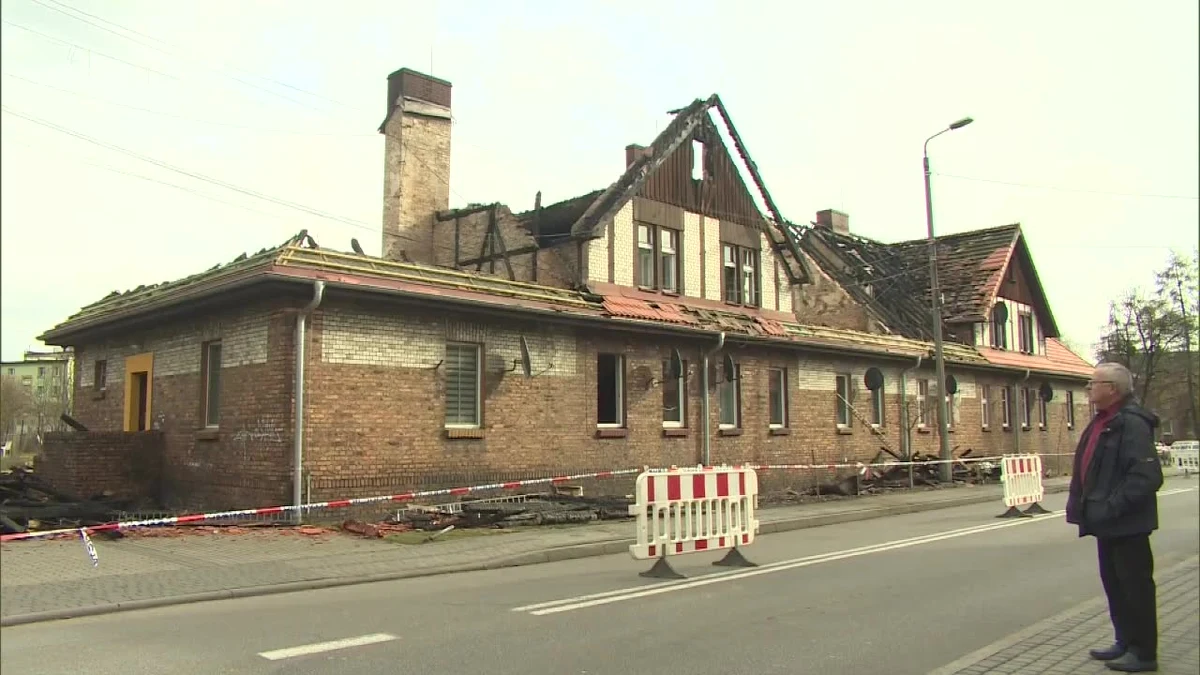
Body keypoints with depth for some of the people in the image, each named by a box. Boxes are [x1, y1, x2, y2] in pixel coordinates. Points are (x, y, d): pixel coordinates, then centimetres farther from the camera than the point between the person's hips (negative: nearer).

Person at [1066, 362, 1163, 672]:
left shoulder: (1131, 423, -19)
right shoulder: (1102, 422, 13)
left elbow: (1146, 475, -26)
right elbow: (1088, 470, 20)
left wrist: (1112, 507, -26)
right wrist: (1085, 506, 13)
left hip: (1126, 524, -10)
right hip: (1107, 522, 10)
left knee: (1135, 586, 2)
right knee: (1114, 584, 18)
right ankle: (1126, 643, 30)